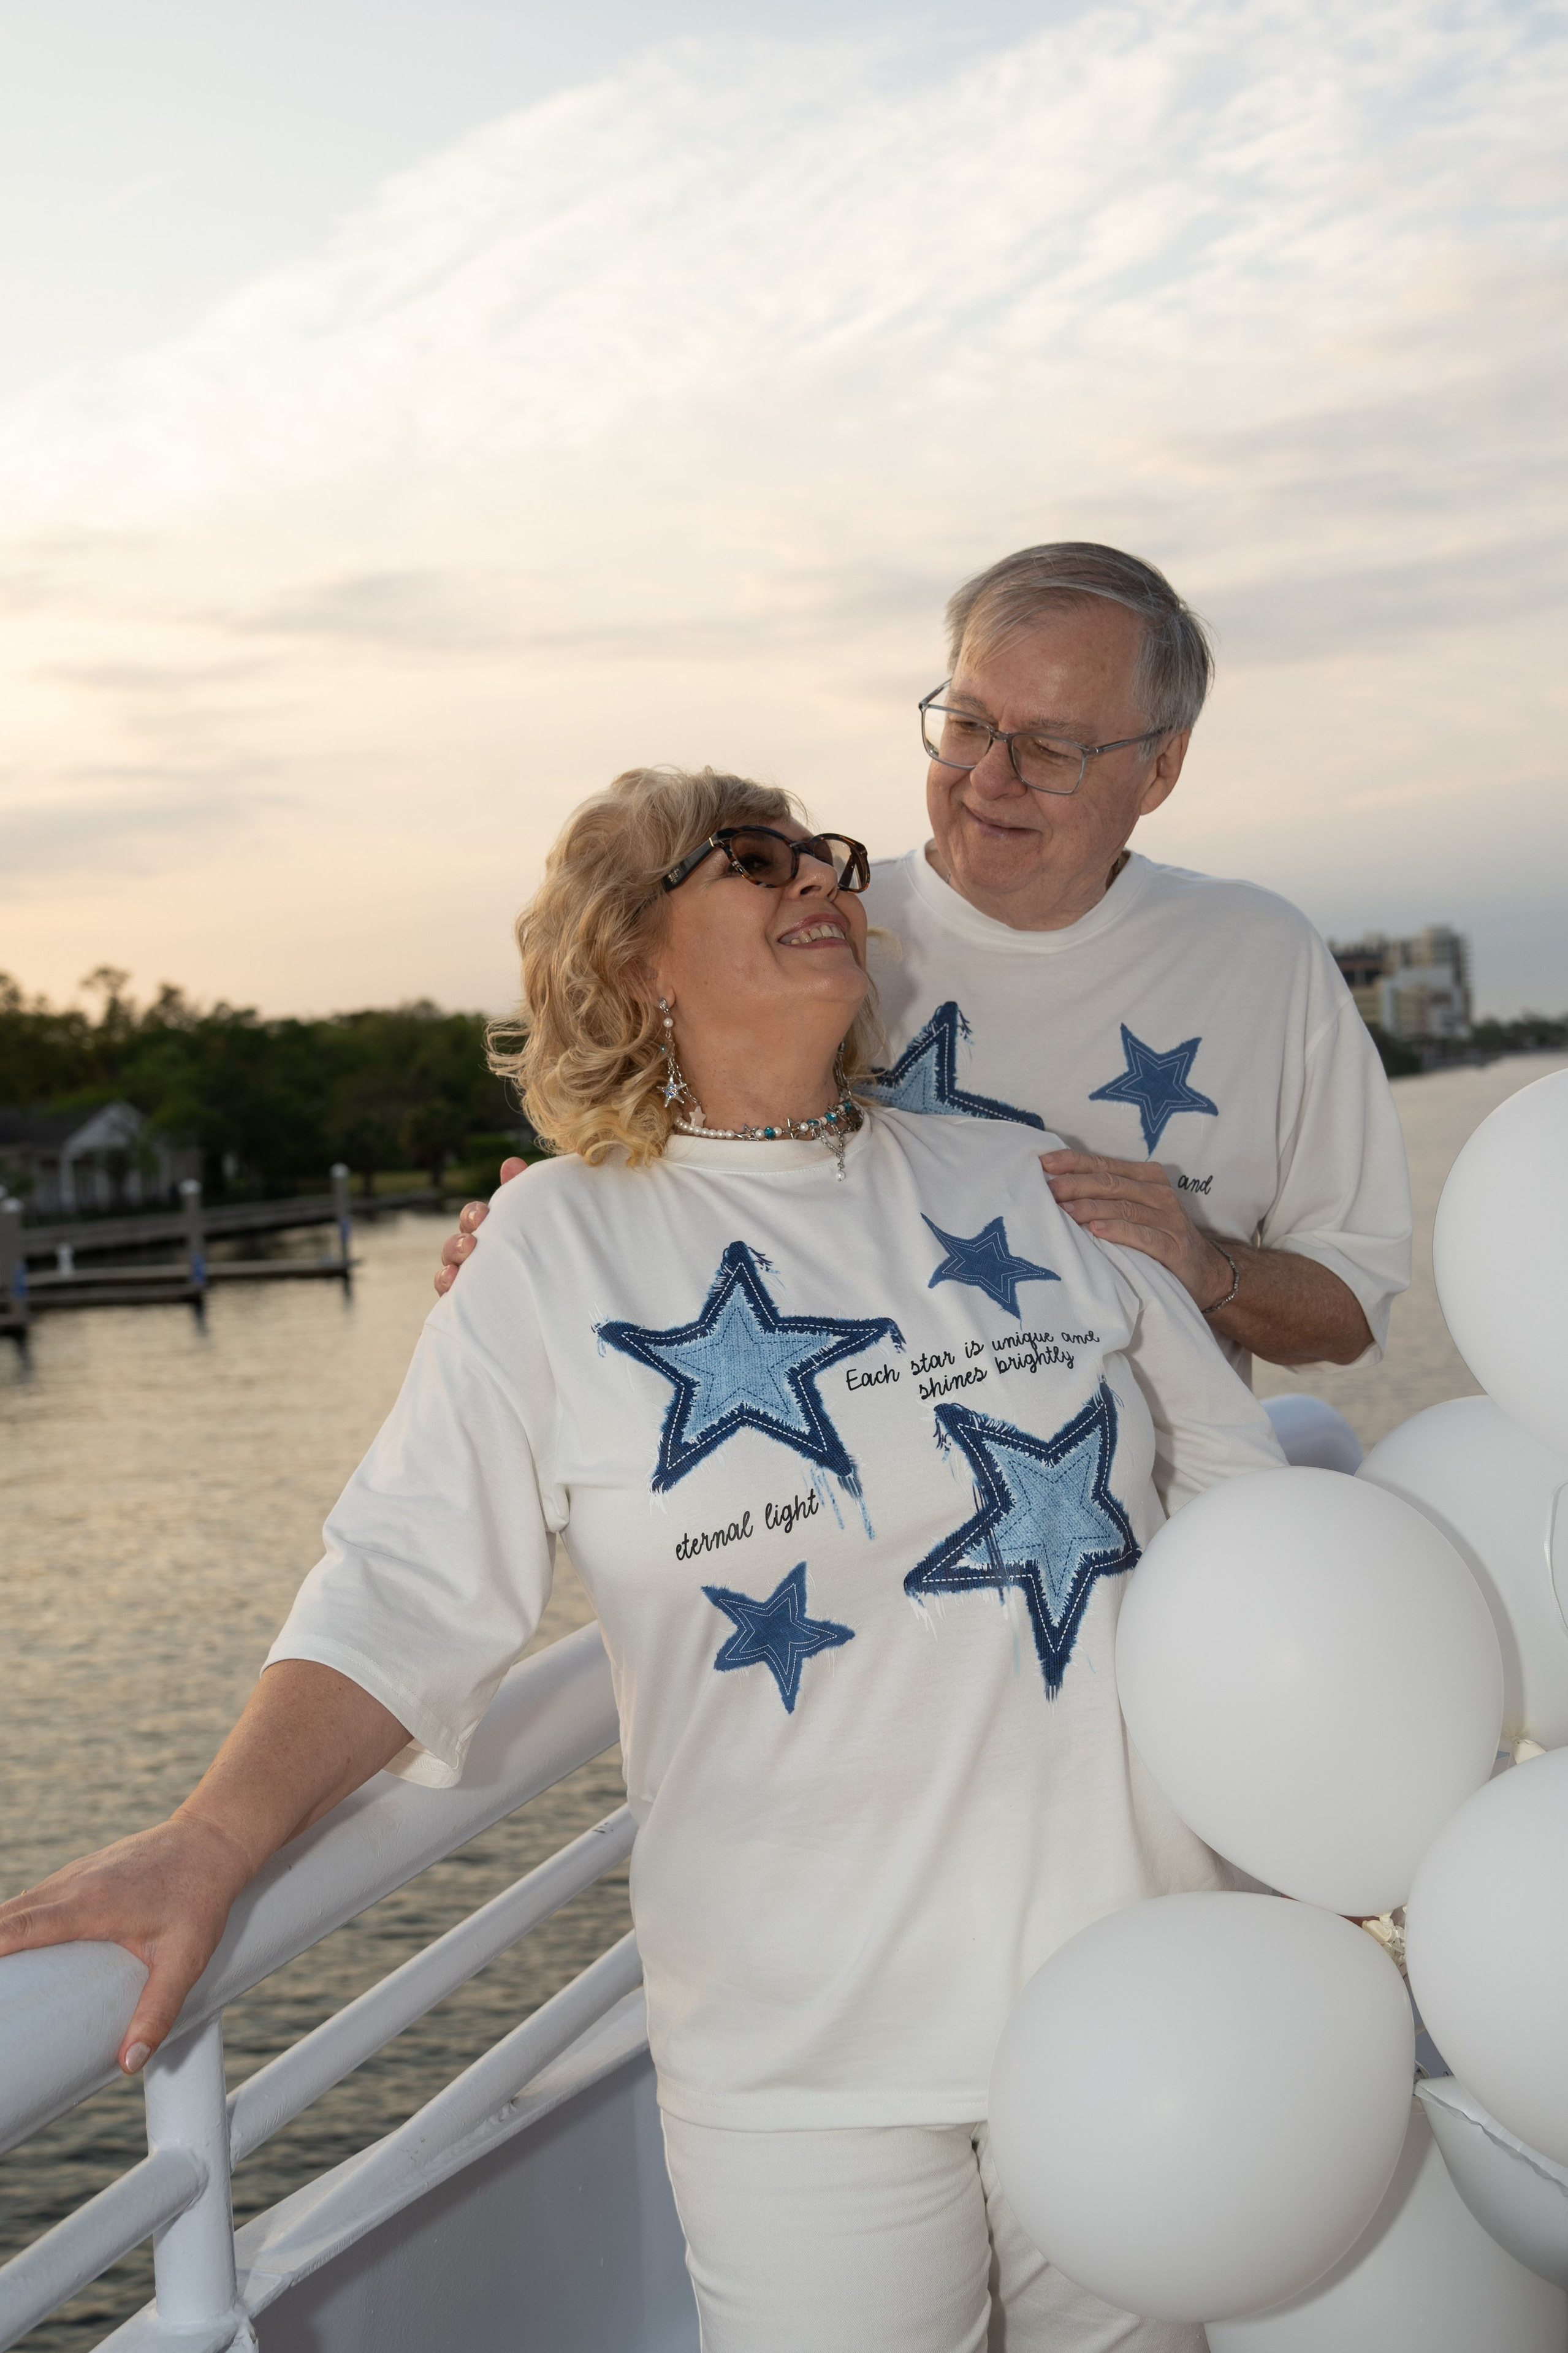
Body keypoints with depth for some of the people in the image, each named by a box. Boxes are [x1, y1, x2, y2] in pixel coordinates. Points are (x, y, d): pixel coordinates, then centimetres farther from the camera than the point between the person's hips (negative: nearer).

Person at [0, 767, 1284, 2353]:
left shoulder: (1022, 1184, 7)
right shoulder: (559, 1244, -2)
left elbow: (1239, 1487, 13)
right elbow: (409, 1593, -8)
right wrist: (211, 1844, -21)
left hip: (1137, 1998, 3)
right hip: (808, 2052, -3)